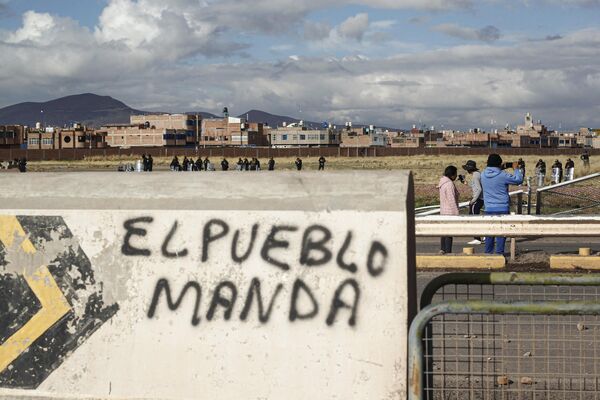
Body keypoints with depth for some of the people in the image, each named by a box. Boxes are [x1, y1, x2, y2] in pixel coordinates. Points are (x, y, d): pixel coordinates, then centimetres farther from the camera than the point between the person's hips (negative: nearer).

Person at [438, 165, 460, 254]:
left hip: (443, 212, 10)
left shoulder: (443, 183, 11)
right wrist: (456, 213, -17)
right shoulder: (449, 184, -19)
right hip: (450, 212, -10)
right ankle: (448, 252, -3)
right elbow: (452, 200, -20)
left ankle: (442, 249, 23)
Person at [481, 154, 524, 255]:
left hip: (489, 208, 5)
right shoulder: (502, 176, -15)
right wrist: (516, 169, 10)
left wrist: (502, 169, 19)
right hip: (502, 208, -5)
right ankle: (499, 253, 0)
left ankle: (488, 253, 14)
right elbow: (518, 180, -4)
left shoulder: (483, 175, 0)